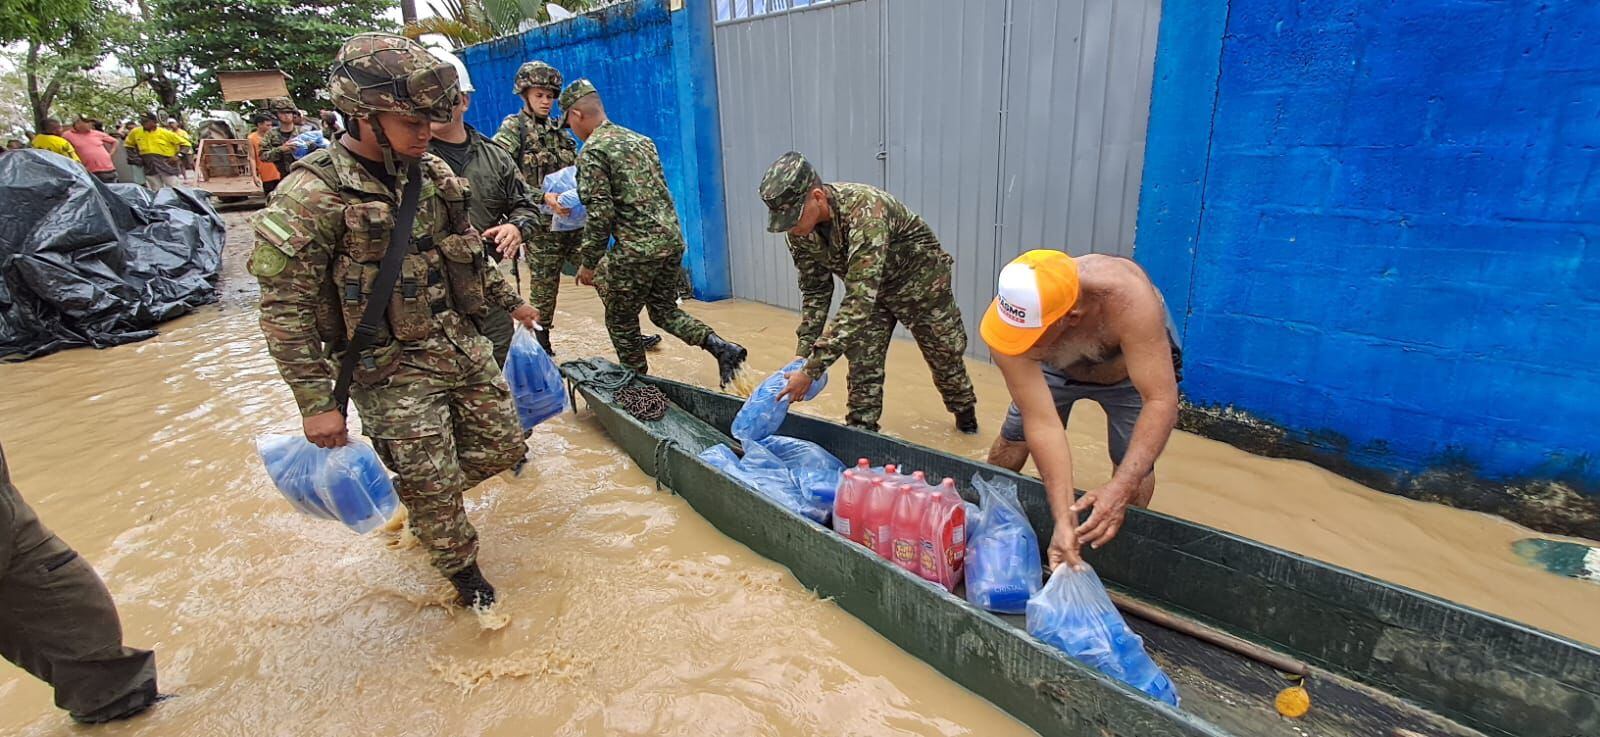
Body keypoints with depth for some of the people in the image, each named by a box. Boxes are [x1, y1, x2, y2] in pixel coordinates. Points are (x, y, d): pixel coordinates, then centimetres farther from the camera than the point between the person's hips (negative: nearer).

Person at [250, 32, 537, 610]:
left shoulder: (431, 172, 3)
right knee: (433, 485, 3)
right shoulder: (312, 195, -17)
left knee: (502, 446, 14)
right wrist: (317, 402, -16)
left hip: (462, 345, 7)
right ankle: (462, 571, 30)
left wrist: (509, 301, 24)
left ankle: (419, 498, 41)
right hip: (393, 370, -6)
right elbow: (284, 309, -16)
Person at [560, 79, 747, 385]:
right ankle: (721, 347, 2)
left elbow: (600, 214, -15)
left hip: (636, 249, -8)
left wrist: (588, 263, -7)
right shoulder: (640, 139, 16)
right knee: (664, 309, 20)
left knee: (621, 321, 12)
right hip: (673, 239, 8)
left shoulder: (592, 151, -8)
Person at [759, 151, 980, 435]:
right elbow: (815, 290, -7)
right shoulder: (799, 229, -21)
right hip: (867, 285, 5)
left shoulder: (865, 211, -43)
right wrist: (803, 353, -14)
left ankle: (964, 409, 43)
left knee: (945, 353, 15)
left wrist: (812, 370, -46)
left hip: (919, 278, -4)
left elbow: (859, 302, -46)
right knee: (863, 367, -3)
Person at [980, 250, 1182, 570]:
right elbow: (1042, 422, -38)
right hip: (1057, 367, 2)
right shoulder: (1012, 318, -39)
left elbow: (1161, 401, -45)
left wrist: (1121, 488, -56)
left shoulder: (1125, 296, -46)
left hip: (1134, 366, -1)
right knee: (1011, 442, -2)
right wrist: (1063, 520, -43)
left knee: (1134, 466, -9)